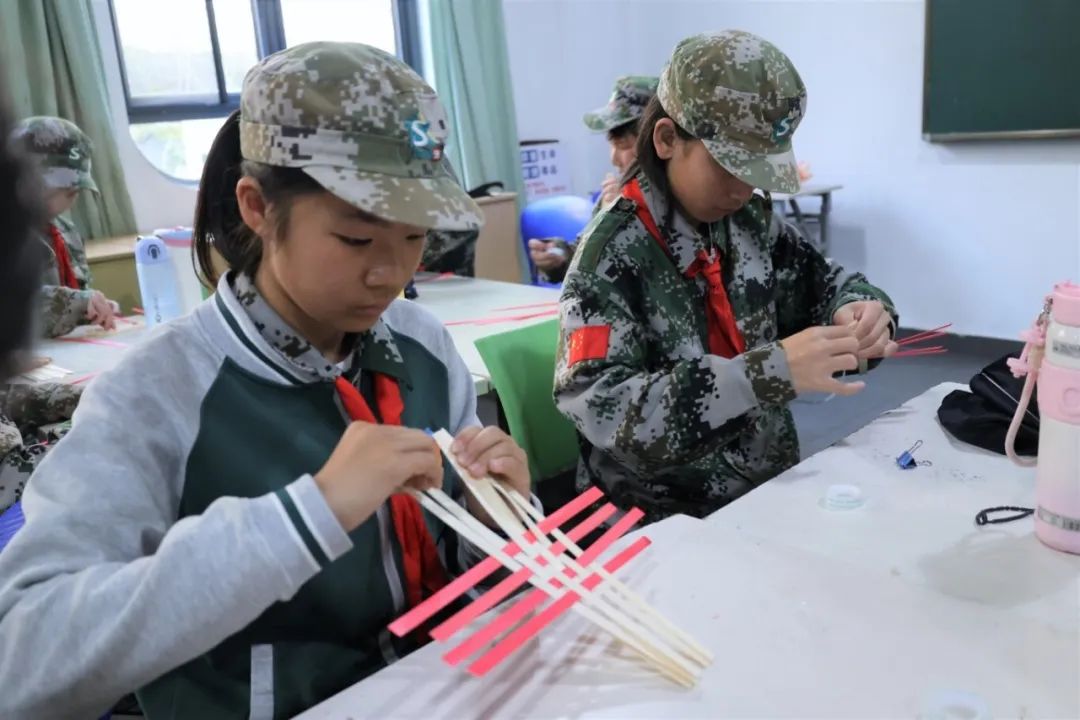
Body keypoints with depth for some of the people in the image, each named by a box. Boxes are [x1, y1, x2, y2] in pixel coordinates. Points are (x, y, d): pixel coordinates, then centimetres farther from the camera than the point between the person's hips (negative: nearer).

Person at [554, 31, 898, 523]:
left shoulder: (749, 219, 2)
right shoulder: (613, 252, -17)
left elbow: (822, 281, 17)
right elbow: (600, 409, -26)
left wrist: (859, 311, -7)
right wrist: (772, 372, -31)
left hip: (771, 484, 6)